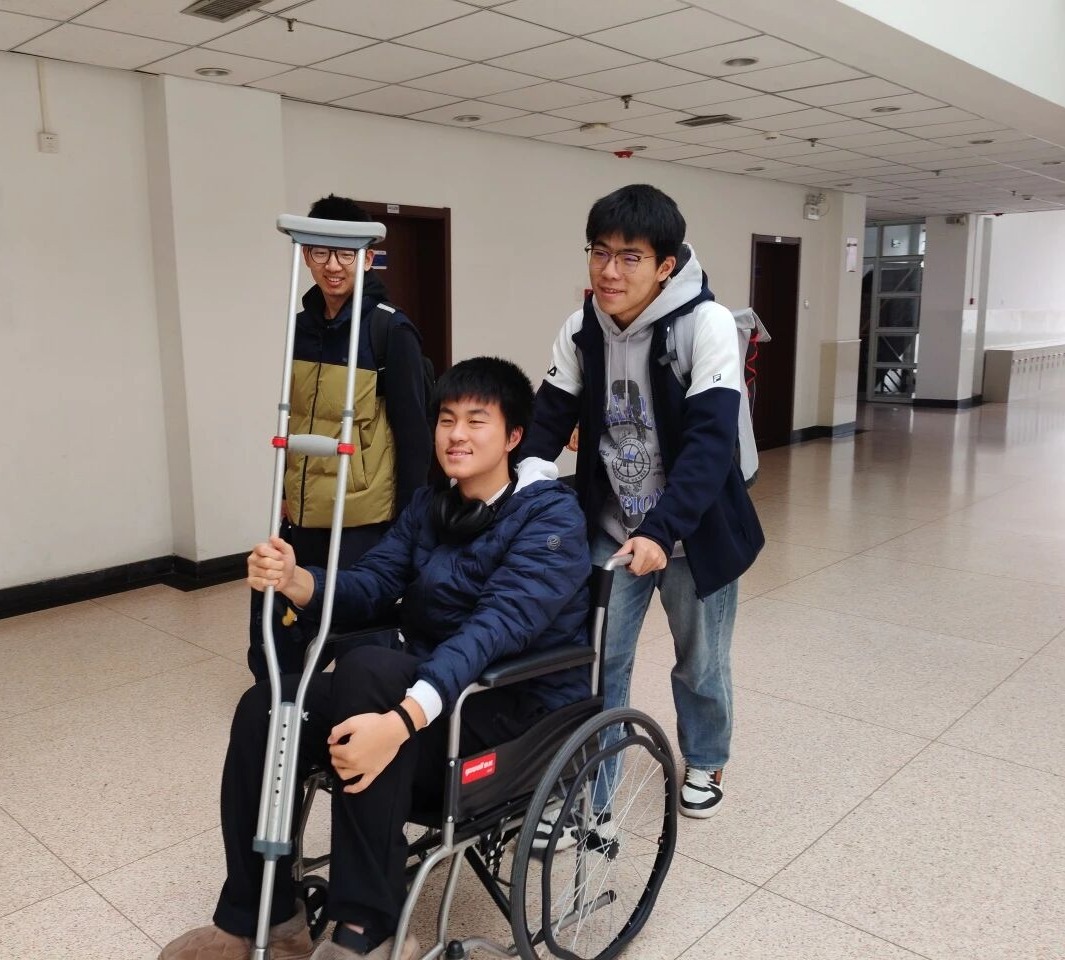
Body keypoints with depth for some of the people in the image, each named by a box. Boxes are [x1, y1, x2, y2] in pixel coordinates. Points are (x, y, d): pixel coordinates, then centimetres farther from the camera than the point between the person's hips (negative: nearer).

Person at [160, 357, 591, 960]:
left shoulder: (551, 516, -14)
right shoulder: (429, 507, 11)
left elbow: (496, 627, -29)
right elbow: (370, 584, 0)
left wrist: (401, 719, -43)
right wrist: (294, 580, -23)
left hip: (521, 713, -7)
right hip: (431, 692, 7)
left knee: (370, 668, -34)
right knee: (266, 707, -10)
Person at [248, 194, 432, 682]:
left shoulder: (391, 331, -11)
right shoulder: (302, 325, 8)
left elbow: (414, 434, -10)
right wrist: (286, 491, 17)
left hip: (364, 522, -6)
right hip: (302, 517, 6)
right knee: (275, 650, 13)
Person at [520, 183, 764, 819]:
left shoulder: (707, 325, -21)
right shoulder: (582, 330, -5)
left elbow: (711, 438, -29)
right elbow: (550, 417, -3)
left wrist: (662, 529, -40)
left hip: (694, 531, -3)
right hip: (610, 530, 3)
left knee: (701, 664, 16)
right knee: (597, 662, 6)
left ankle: (705, 762, 43)